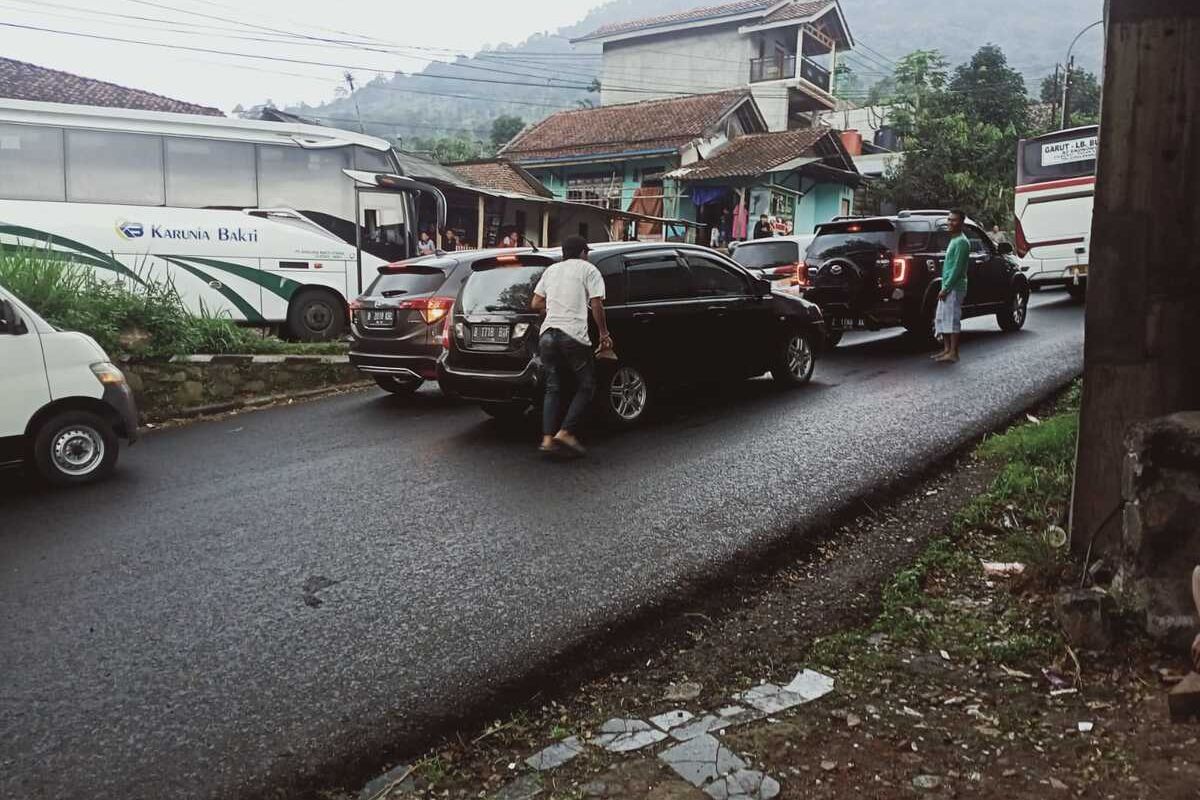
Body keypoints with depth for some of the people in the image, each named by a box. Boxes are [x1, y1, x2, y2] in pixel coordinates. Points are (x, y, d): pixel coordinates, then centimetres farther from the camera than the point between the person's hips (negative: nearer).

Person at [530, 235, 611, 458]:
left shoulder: (551, 270, 21)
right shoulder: (588, 269, 6)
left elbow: (536, 303, 17)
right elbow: (596, 306, -3)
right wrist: (604, 335, 4)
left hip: (547, 333, 5)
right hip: (574, 335, -5)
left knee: (552, 388, 9)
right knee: (586, 386, 6)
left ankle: (547, 438, -1)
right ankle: (565, 432, -6)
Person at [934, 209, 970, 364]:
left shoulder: (961, 242, -12)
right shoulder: (953, 240, 19)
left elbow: (957, 268, -18)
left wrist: (946, 288, -19)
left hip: (955, 288, -10)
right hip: (947, 287, 10)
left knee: (953, 319, -8)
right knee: (941, 319, 12)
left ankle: (953, 353, -5)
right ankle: (947, 349, 20)